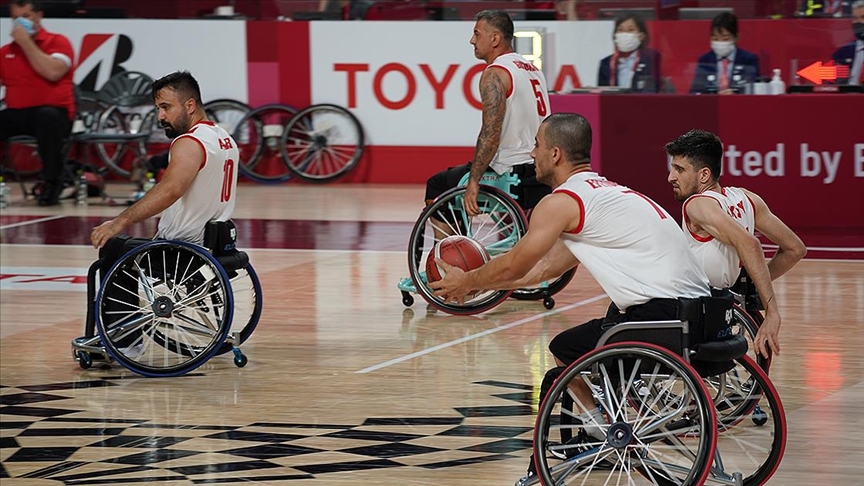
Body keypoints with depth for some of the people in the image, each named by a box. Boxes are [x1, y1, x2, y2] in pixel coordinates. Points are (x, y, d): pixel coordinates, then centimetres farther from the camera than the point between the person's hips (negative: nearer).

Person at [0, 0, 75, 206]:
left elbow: (52, 72, -16)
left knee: (47, 116, -40)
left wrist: (26, 43, -12)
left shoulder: (57, 42, 3)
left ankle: (52, 184, -23)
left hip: (54, 113, -4)